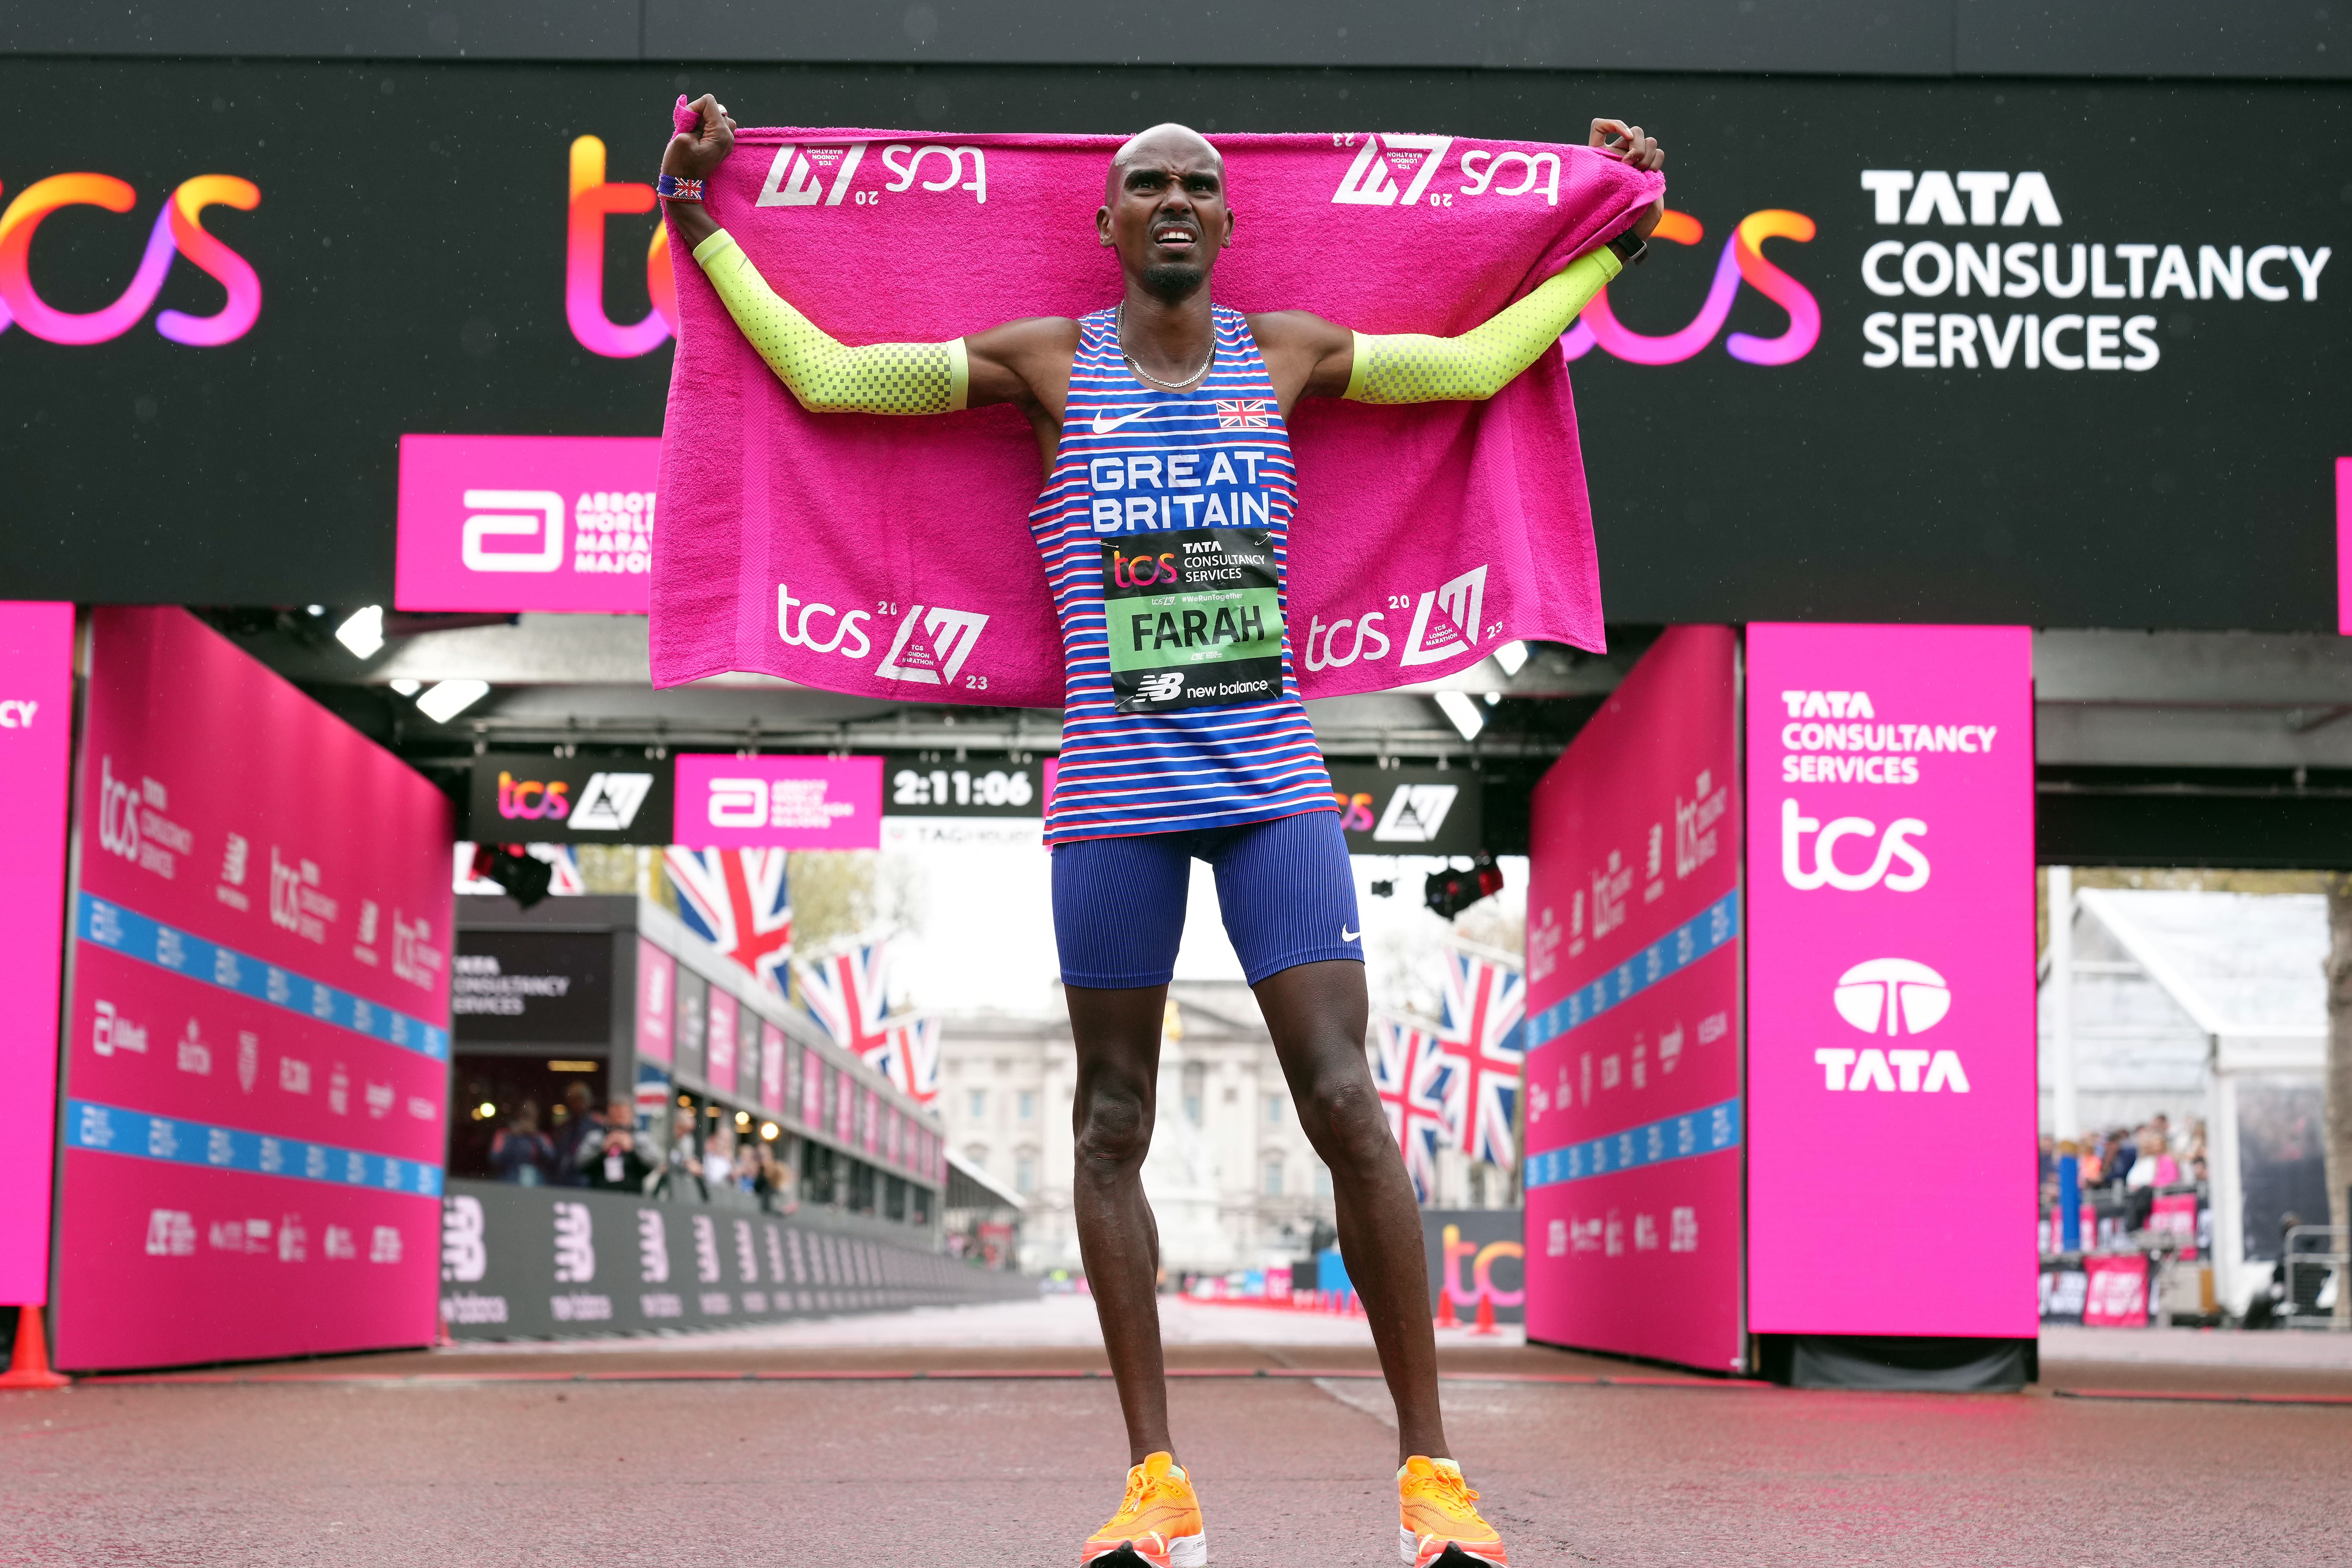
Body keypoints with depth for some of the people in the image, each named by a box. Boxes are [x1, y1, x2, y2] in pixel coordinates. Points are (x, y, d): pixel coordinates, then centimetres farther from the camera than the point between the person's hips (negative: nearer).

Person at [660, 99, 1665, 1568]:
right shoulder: (1047, 362, 4)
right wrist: (702, 228, 7)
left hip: (1273, 782, 0)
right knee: (1114, 1126, 4)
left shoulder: (1285, 351, 9)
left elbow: (1475, 363, 20)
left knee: (1349, 1104, -7)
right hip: (1115, 791, 0)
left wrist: (1612, 246, 23)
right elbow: (829, 375, 6)